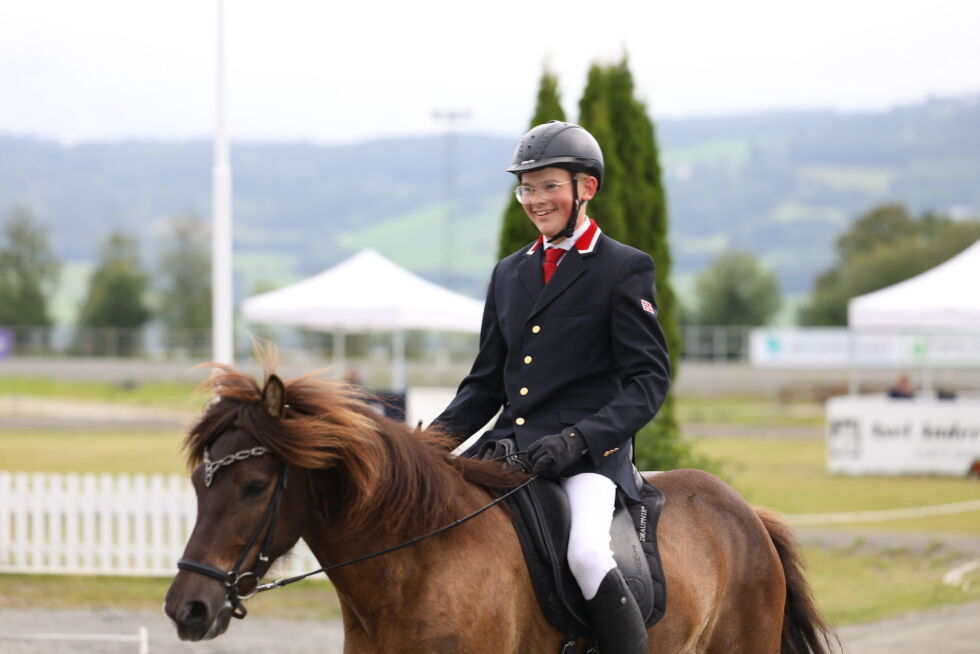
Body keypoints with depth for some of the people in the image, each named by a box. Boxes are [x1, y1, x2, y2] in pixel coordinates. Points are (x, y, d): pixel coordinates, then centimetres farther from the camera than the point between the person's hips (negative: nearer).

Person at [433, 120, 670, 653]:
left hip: (589, 453, -6)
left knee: (586, 553, -33)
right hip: (507, 447, 6)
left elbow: (649, 380, -5)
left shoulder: (625, 270, 1)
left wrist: (577, 438, -20)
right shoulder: (509, 274, 19)